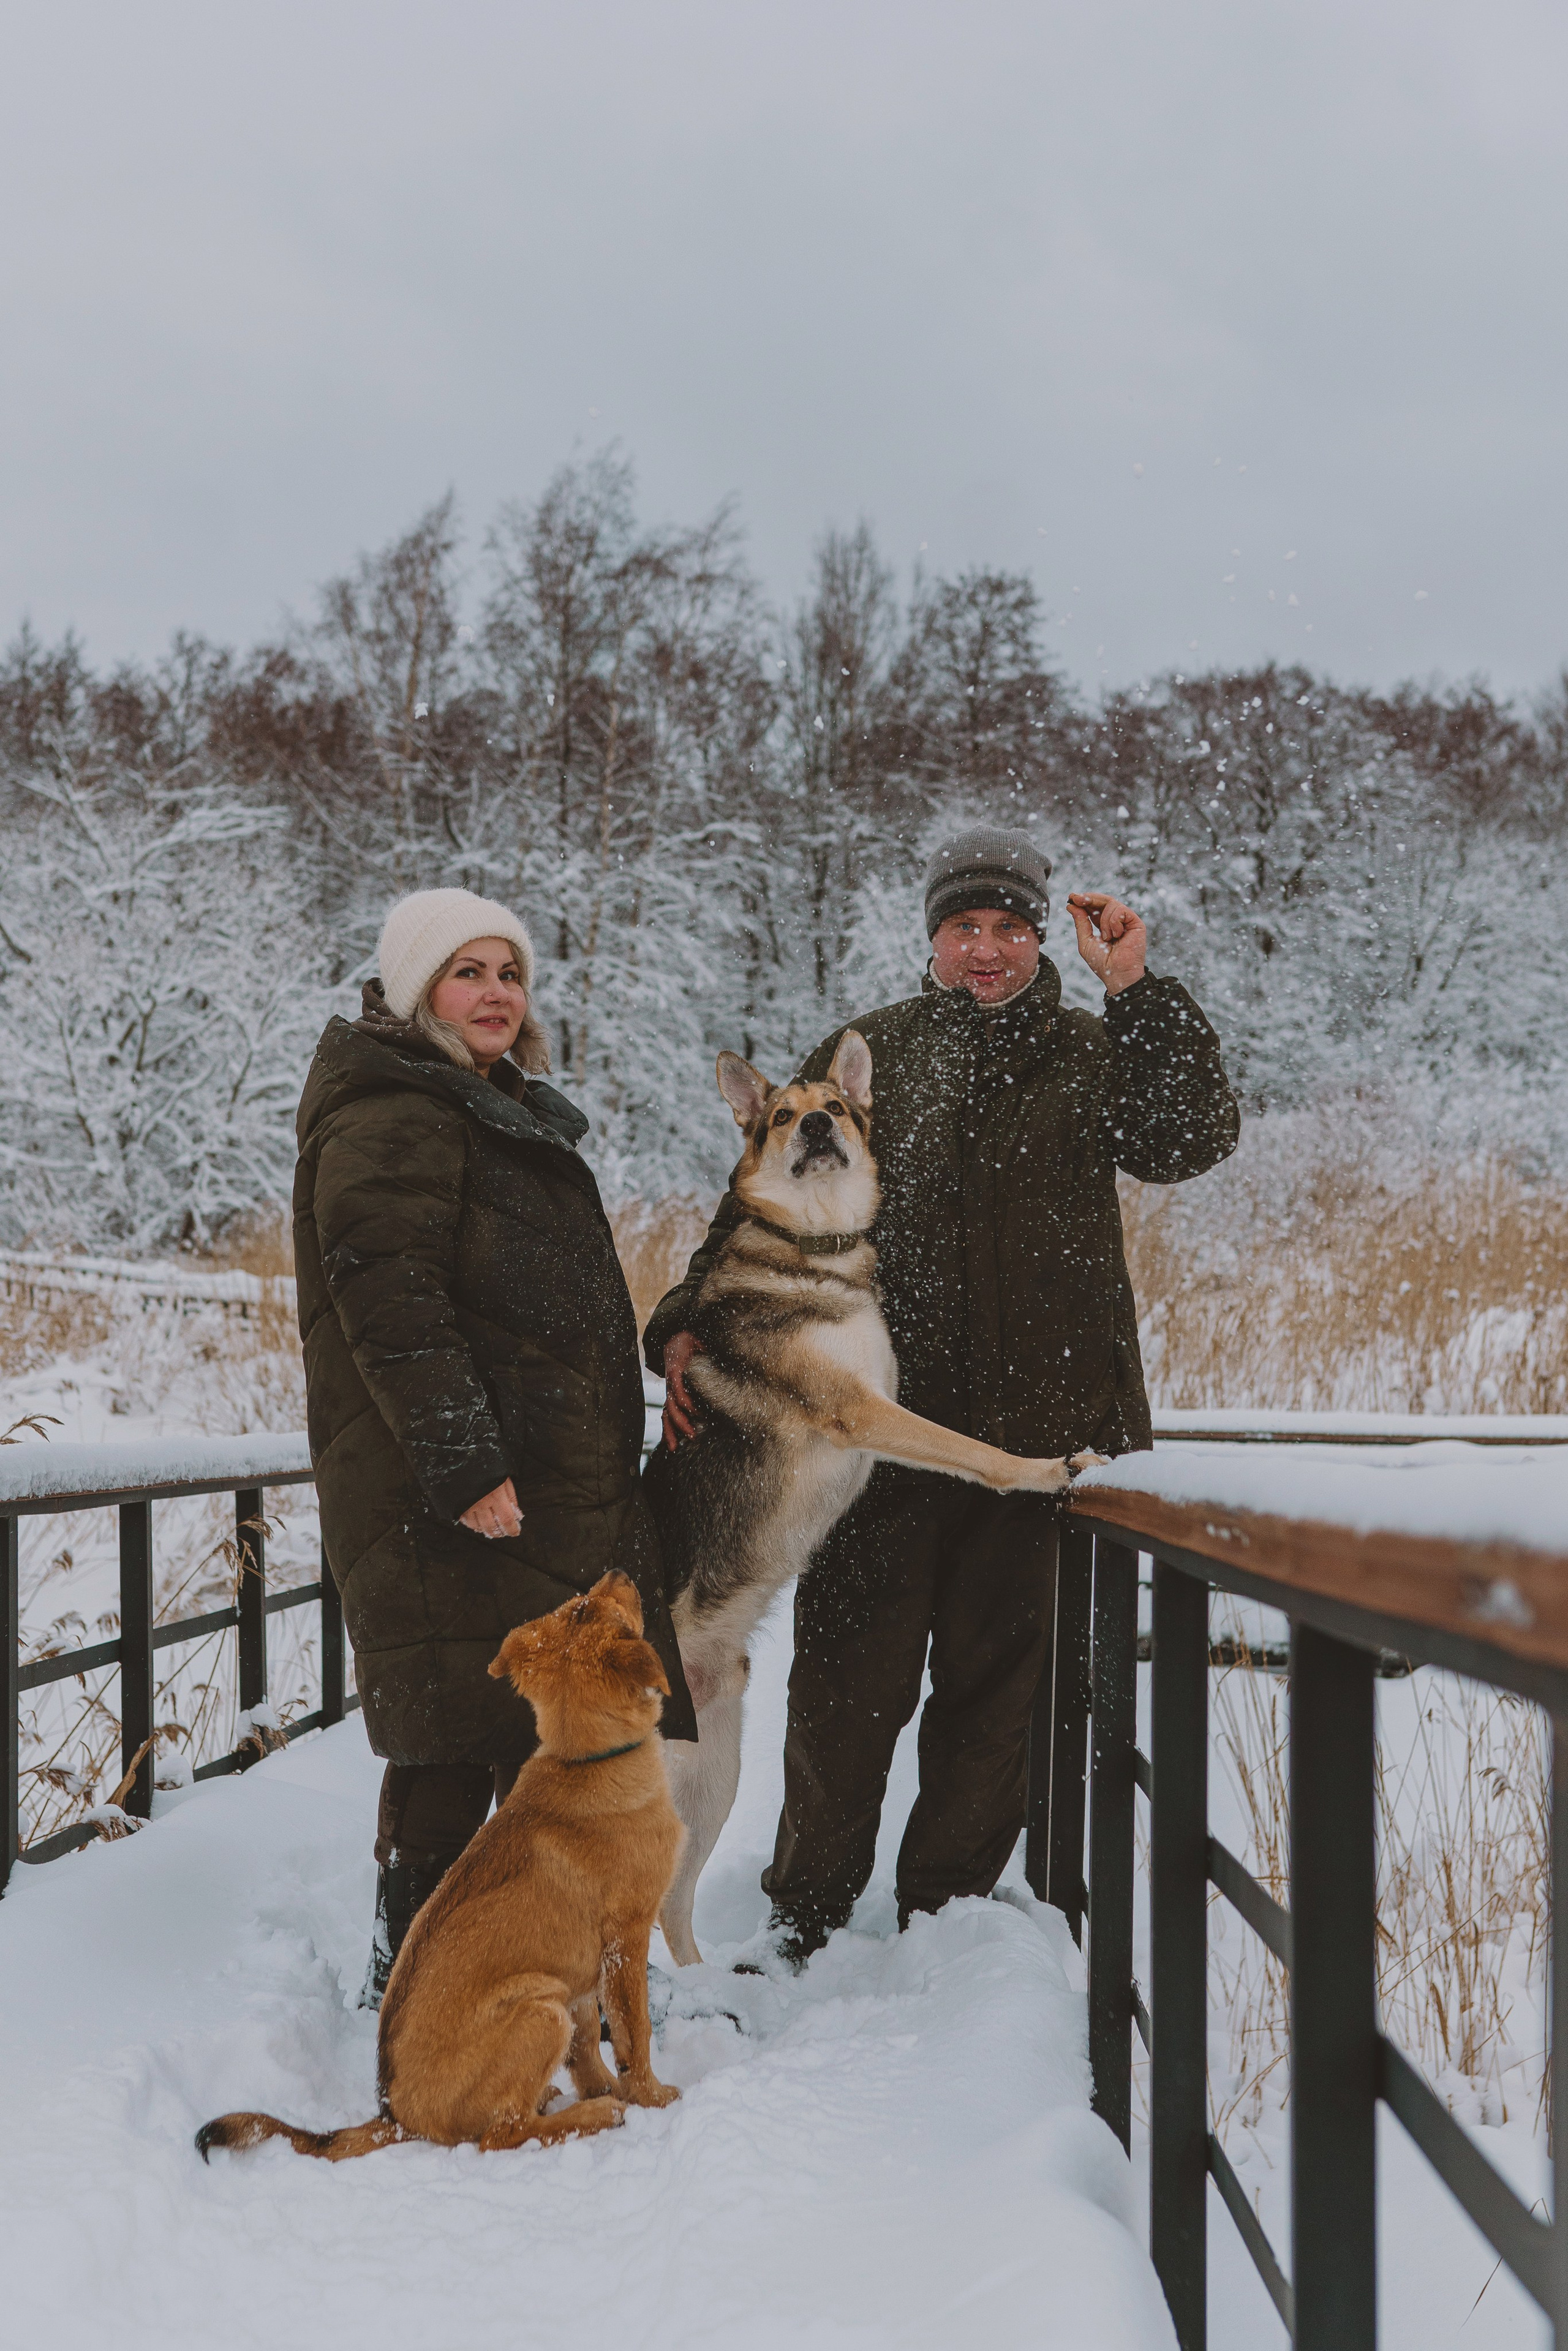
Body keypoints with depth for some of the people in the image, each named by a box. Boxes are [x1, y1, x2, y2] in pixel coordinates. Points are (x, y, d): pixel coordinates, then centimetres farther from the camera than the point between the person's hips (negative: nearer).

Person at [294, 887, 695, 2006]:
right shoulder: (392, 1117, -11)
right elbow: (385, 1295, -21)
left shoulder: (501, 1114, 22)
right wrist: (461, 1459, -26)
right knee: (458, 1742, -8)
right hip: (461, 1497, -10)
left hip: (556, 1485, 10)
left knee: (539, 1736, 11)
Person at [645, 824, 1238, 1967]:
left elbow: (1190, 1140, -9)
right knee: (851, 1674, 2)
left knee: (996, 1677, 8)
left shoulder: (1091, 1055, 8)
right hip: (878, 1416, 0)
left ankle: (944, 1913, 23)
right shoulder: (866, 1053, 9)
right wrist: (689, 1320, -3)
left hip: (1034, 1420, 0)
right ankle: (808, 1909, 18)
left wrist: (1136, 990, -16)